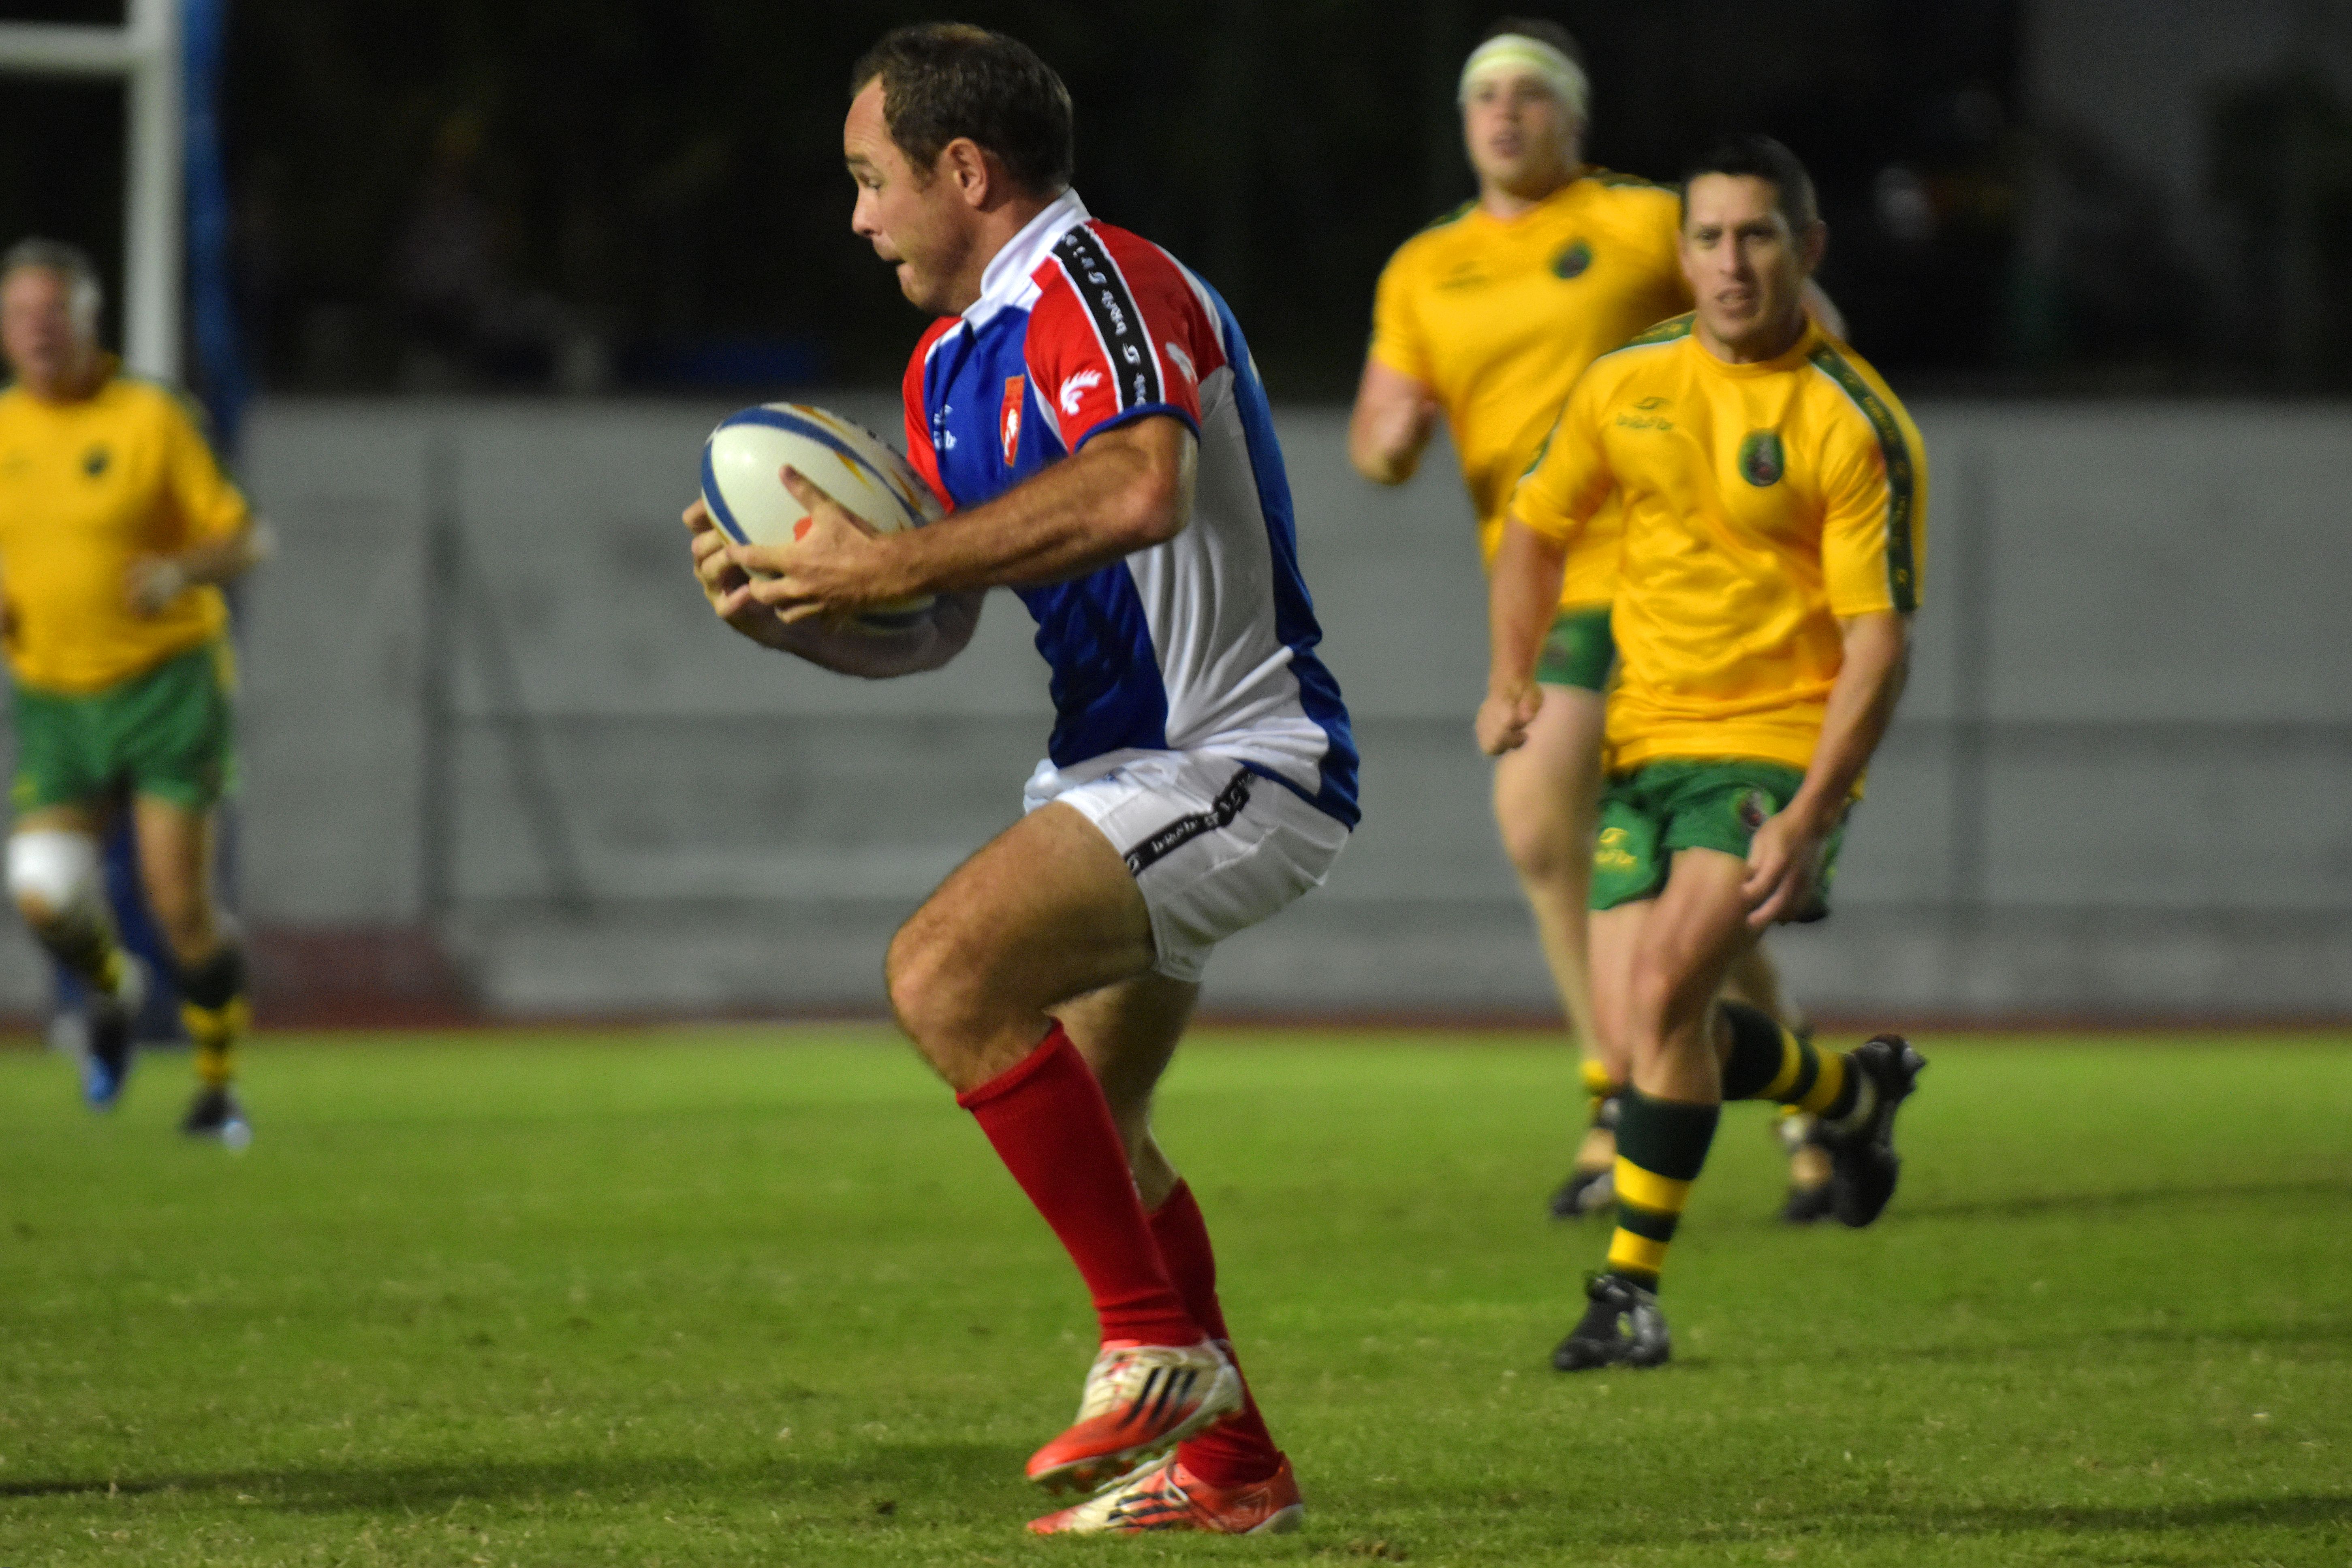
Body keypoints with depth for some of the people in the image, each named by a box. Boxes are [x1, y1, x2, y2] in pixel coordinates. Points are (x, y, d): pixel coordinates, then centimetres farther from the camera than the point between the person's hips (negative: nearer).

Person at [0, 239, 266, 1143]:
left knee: (182, 900, -8)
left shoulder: (151, 420, -7)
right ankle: (112, 990, 21)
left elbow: (245, 540, -5)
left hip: (167, 683, -3)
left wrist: (181, 571, -25)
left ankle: (217, 1085, 12)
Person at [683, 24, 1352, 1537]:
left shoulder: (1101, 281, -16)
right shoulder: (951, 364, 15)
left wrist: (896, 561, -30)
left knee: (948, 972, -26)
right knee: (1089, 1137, 17)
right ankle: (1229, 1464, 29)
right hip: (1123, 768, 11)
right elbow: (933, 632, 18)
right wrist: (782, 607, -2)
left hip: (1235, 767, -11)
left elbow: (1140, 489, -36)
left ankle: (1162, 1350, -19)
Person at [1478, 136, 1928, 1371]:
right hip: (1645, 745, 6)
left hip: (1778, 747, -6)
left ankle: (1632, 1285, -11)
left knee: (1664, 988, -23)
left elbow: (1880, 641, -14)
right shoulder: (1627, 384, 4)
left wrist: (1810, 818, -24)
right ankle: (1852, 1093, 30)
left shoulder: (1856, 426, -12)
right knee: (1634, 1028, 0)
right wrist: (1513, 677, 5)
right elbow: (1538, 524, 21)